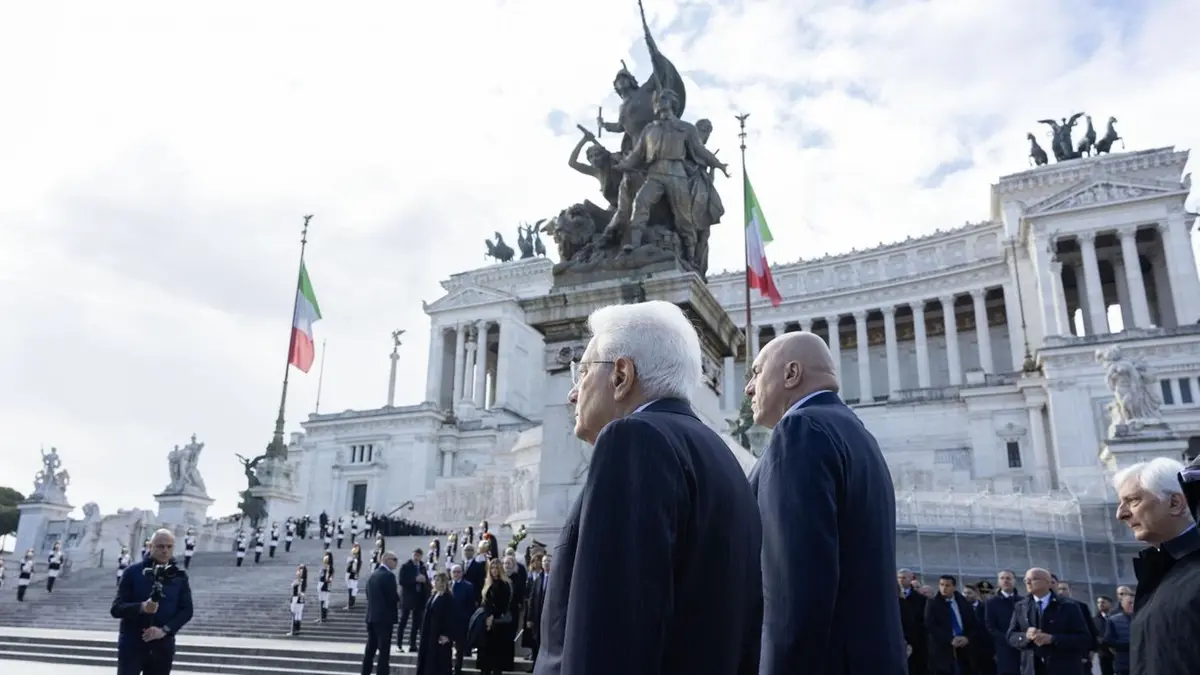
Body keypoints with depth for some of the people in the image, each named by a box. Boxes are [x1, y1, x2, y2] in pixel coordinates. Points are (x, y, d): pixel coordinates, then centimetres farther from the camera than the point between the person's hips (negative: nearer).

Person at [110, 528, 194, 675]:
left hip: (162, 646, 2)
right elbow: (116, 608, -6)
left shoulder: (179, 576, 4)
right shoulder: (133, 572, -2)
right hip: (131, 645, -2)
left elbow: (186, 610, 2)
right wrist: (141, 607, -25)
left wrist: (164, 630, -14)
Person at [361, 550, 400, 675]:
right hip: (384, 617, -8)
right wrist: (398, 595, 3)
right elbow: (393, 597, -17)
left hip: (371, 616, 8)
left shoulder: (372, 575, 11)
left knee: (370, 650, 15)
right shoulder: (389, 575, -15)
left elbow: (368, 596, 16)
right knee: (384, 651, -4)